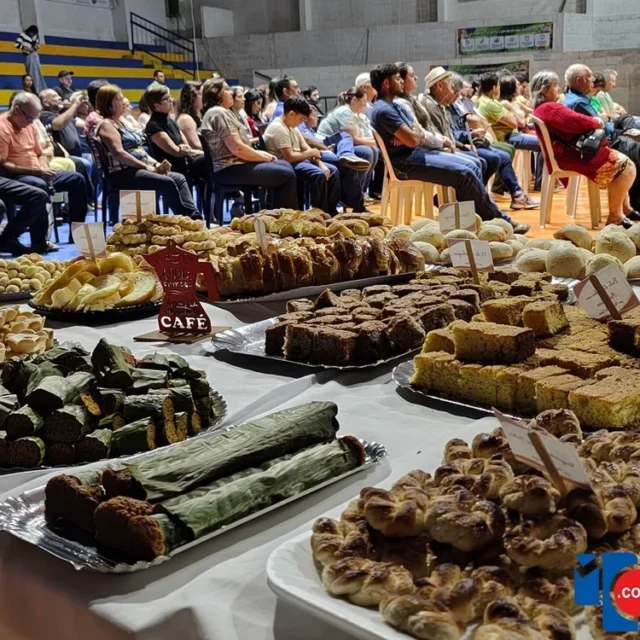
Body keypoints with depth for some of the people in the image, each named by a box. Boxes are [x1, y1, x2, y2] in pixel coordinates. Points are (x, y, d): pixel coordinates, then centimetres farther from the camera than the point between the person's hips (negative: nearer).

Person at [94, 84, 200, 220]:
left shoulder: (121, 122, 23)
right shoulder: (106, 124, -6)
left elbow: (138, 149, 21)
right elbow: (119, 154, -18)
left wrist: (155, 163, 5)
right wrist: (146, 166, -17)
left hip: (138, 169, 9)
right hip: (123, 173, -9)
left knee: (179, 178, -6)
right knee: (167, 183, -26)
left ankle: (195, 217, -19)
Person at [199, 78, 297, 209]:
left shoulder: (219, 112, 20)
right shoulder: (219, 113, -13)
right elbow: (237, 148, -21)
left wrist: (261, 154, 6)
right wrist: (263, 157, -8)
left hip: (233, 165, 11)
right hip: (230, 170, -11)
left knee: (285, 165, 14)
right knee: (287, 175, -14)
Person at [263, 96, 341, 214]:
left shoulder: (292, 127, 13)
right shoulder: (278, 128, -17)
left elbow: (306, 148, 13)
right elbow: (290, 157, -24)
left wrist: (321, 164, -4)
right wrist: (311, 153, -9)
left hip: (297, 161, 10)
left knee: (332, 171, 3)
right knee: (318, 175, -30)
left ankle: (331, 211, 5)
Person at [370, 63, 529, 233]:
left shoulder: (396, 106, 19)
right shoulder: (384, 110, -14)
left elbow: (417, 135, 15)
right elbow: (413, 140, -21)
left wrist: (413, 134, -9)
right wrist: (416, 134, 3)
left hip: (418, 152, 10)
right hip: (406, 161, -10)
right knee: (465, 175, -16)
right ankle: (500, 221, -5)